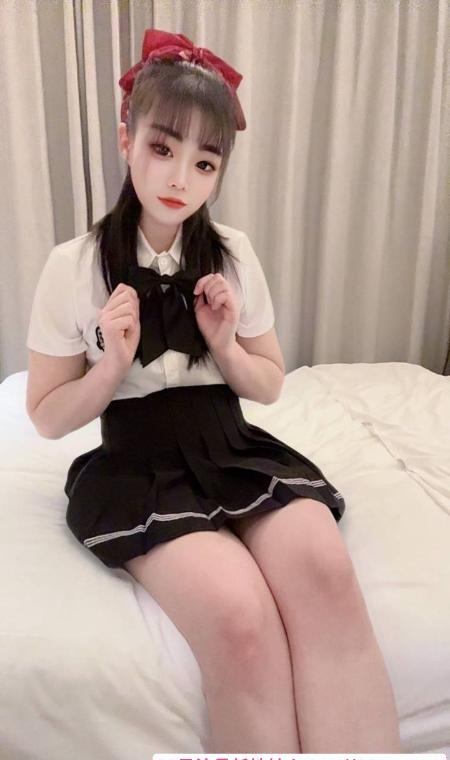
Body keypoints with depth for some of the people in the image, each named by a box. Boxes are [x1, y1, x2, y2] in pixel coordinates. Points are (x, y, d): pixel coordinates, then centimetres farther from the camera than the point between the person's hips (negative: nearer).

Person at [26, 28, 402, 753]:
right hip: (138, 466, -2)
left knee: (325, 565, -28)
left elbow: (270, 386, 12)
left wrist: (225, 345, -8)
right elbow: (46, 416, 3)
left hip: (236, 449, 3)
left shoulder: (234, 253, 5)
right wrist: (113, 365, -15)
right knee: (240, 614, -29)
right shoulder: (74, 265, -3)